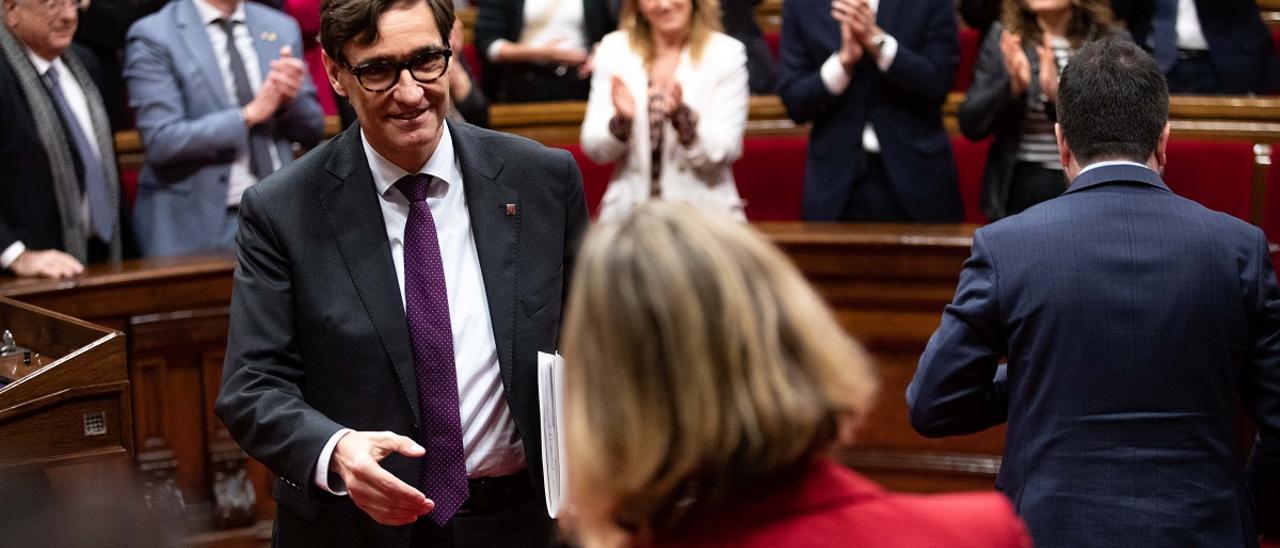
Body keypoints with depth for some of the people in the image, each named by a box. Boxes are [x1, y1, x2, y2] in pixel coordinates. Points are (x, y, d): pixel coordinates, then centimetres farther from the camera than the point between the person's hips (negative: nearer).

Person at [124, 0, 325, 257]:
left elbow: (312, 132, 12)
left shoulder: (281, 27, 9)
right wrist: (250, 114, -16)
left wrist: (291, 98, -9)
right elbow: (161, 141, -15)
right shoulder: (153, 36, -5)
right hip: (198, 226, -4)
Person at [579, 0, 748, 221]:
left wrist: (681, 115, -20)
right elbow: (594, 149, 4)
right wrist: (621, 120, -16)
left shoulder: (727, 52, 2)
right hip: (627, 213, 2)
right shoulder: (613, 48, 7)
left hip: (703, 212, -1)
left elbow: (724, 153, -5)